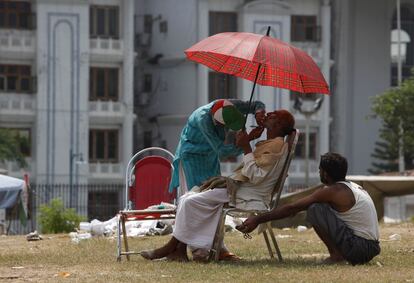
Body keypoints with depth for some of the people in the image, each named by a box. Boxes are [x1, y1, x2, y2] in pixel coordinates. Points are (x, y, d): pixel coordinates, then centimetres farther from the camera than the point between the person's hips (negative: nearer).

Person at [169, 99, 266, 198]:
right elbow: (221, 150, -37)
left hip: (211, 154, 6)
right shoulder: (203, 119, -38)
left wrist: (259, 113, -33)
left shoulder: (230, 105, -24)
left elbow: (258, 105, -9)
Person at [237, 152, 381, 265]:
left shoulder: (333, 191, -11)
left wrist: (258, 219, -2)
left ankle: (336, 255, -8)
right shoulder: (353, 187, 15)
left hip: (358, 247, -9)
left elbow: (292, 208, -7)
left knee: (315, 210, -11)